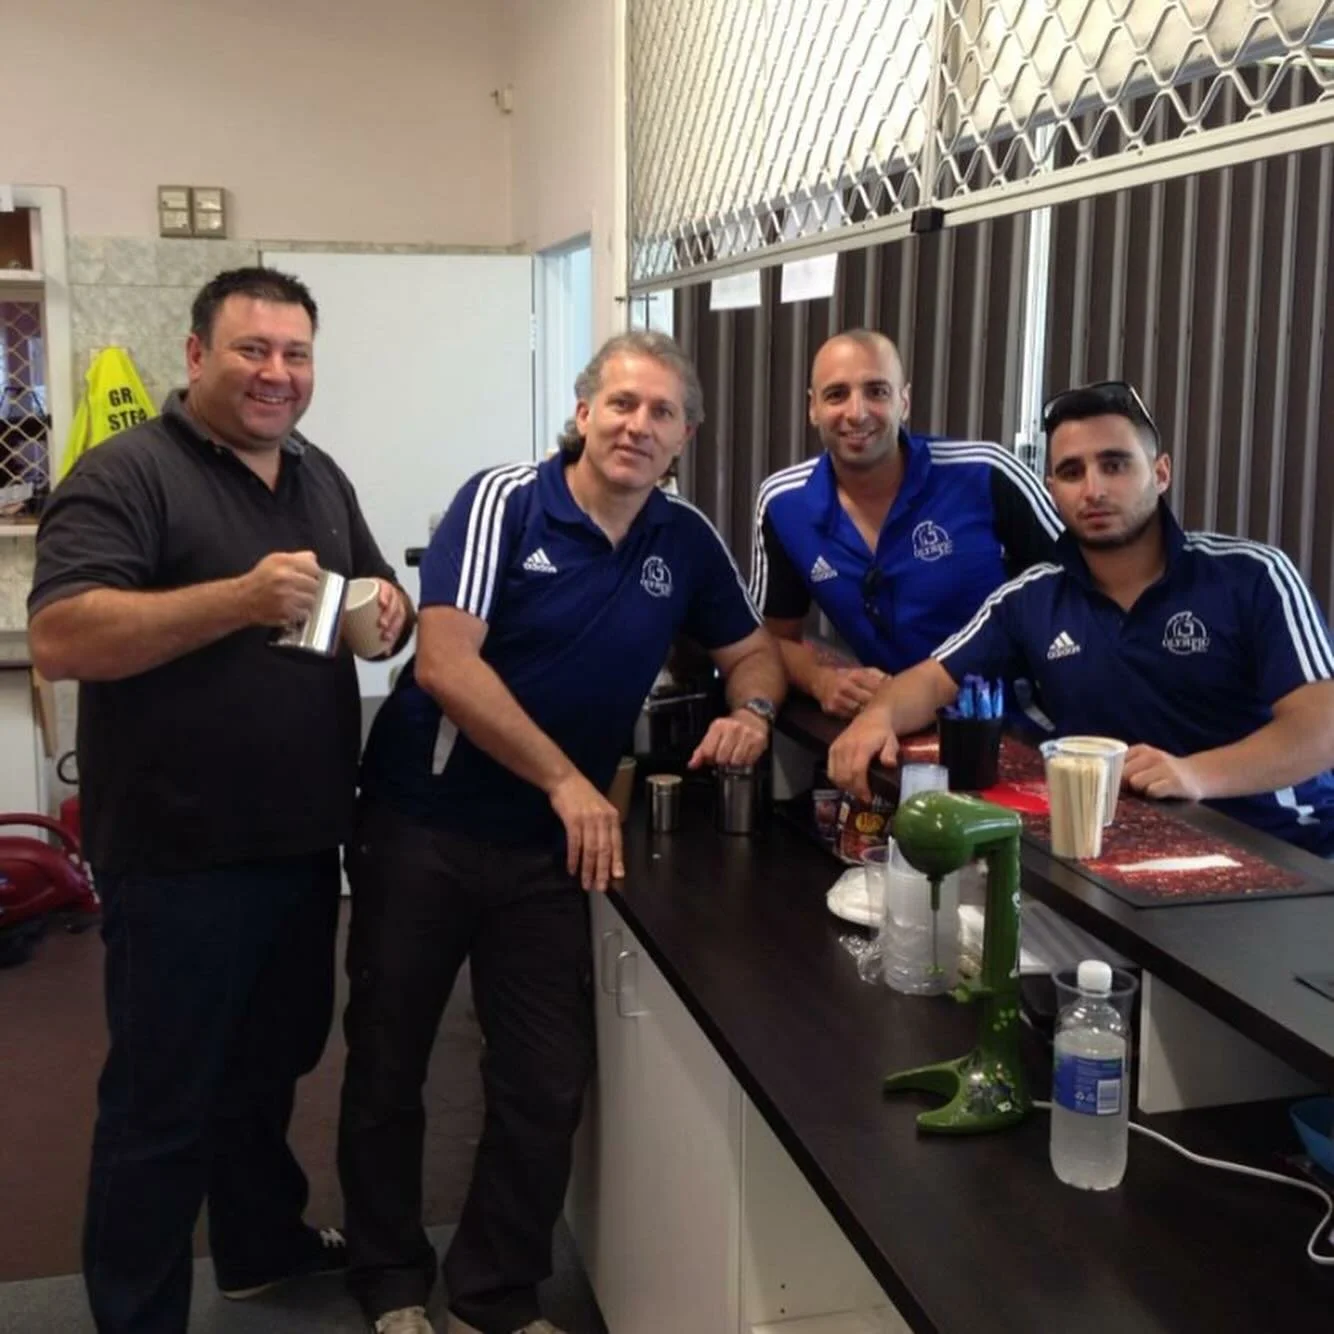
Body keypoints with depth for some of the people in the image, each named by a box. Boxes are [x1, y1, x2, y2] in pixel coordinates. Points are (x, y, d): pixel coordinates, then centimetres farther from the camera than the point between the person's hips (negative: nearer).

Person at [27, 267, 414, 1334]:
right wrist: (240, 598, -33)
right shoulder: (128, 473, -12)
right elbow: (60, 638, -23)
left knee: (273, 1063, 24)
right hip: (179, 857, -7)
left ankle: (264, 1243, 44)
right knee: (163, 1098, 6)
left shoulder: (321, 477, 11)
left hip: (302, 841, 7)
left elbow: (384, 602, 18)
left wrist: (389, 609, -7)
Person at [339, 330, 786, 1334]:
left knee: (547, 1084, 6)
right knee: (388, 1066, 10)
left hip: (553, 845, 4)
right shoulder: (504, 501, -12)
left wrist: (753, 710, -9)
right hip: (422, 825, -3)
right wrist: (567, 781, -22)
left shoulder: (687, 540, 2)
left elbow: (753, 649, 14)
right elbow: (445, 664, -20)